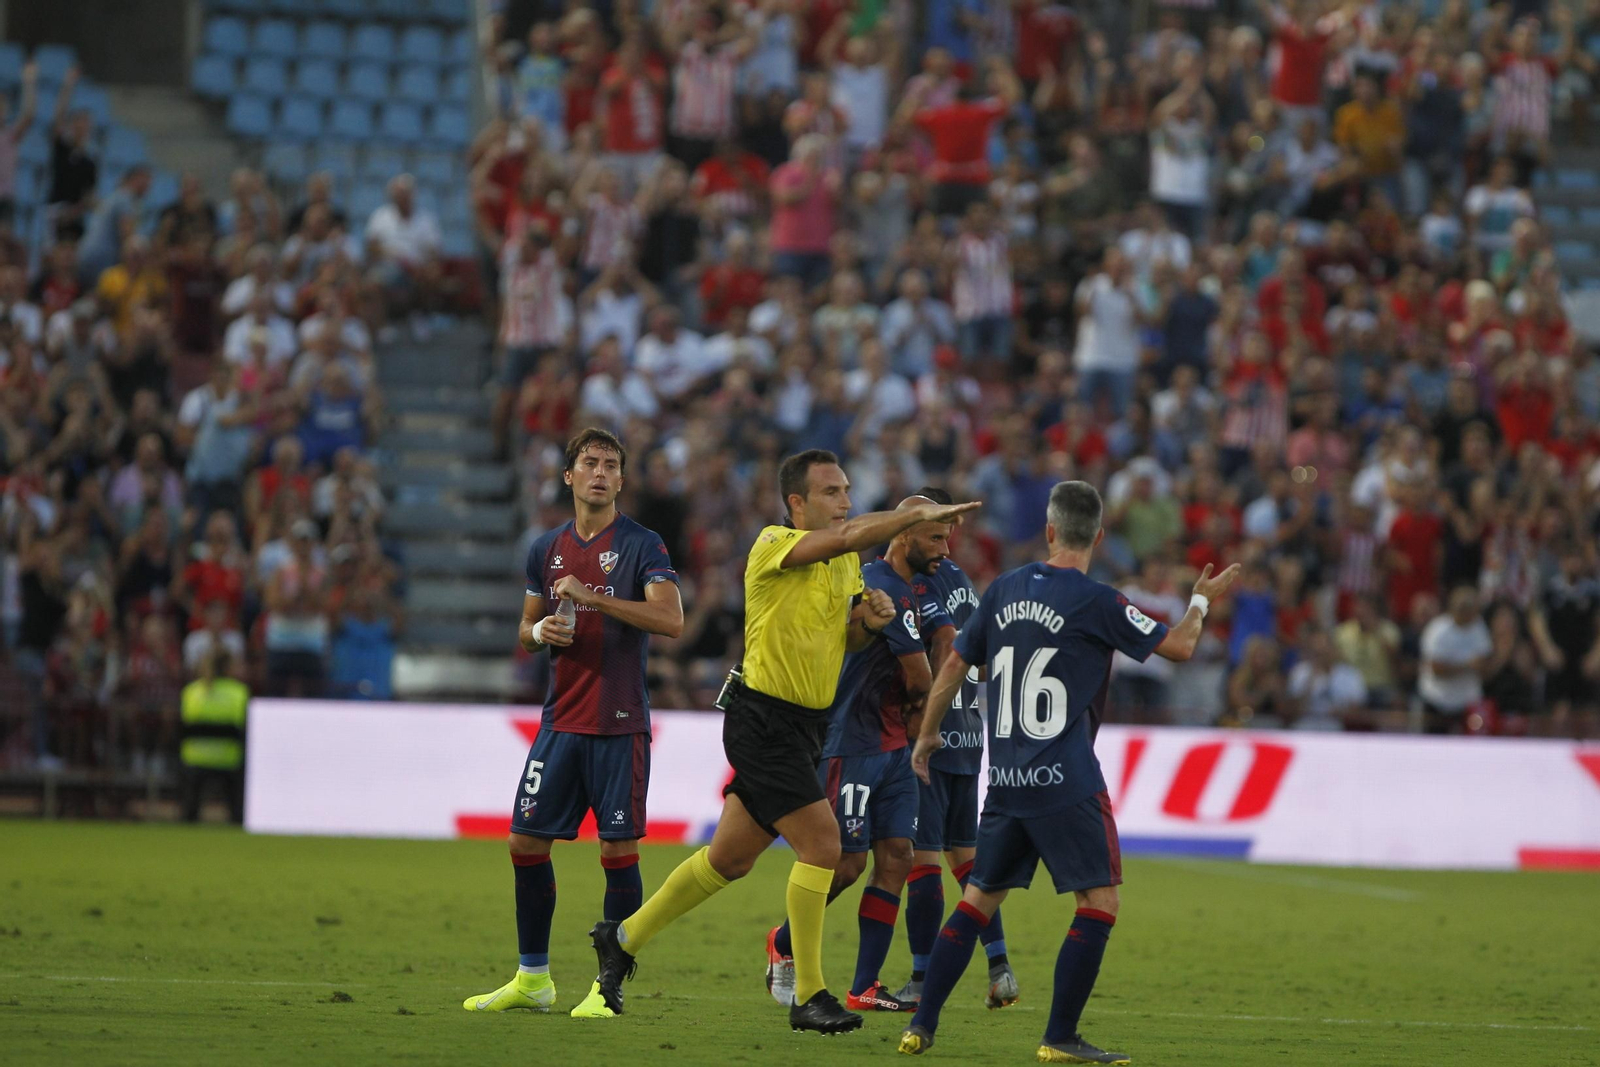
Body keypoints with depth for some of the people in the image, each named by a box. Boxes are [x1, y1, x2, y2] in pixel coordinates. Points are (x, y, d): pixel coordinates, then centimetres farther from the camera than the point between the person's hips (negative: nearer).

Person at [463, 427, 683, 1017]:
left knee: (619, 850, -5)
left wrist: (593, 596, -22)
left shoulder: (642, 544, -3)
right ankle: (532, 978, 17)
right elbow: (526, 630, 22)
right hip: (561, 720, 5)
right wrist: (540, 632, -2)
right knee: (526, 841, 5)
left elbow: (671, 619, -17)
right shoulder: (547, 548, 12)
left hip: (620, 725, -5)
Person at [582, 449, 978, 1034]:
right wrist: (919, 513, -34)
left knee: (731, 857, 15)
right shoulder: (774, 546, -16)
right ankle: (808, 997, -9)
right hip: (762, 718, -9)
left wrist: (869, 619, 0)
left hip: (806, 723, 9)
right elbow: (847, 536, -33)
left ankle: (623, 939, 31)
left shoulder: (847, 563, 11)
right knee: (821, 840, -16)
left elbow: (845, 638, 22)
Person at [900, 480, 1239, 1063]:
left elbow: (954, 665, 14)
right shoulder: (1095, 601, -9)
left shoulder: (1005, 590, 7)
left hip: (1006, 779, 6)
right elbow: (1177, 646, -1)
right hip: (1066, 784, -6)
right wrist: (1202, 600, 18)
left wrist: (928, 735, 27)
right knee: (1099, 903, 0)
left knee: (979, 898, 14)